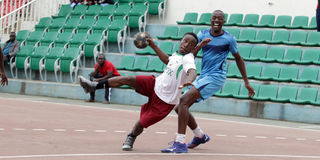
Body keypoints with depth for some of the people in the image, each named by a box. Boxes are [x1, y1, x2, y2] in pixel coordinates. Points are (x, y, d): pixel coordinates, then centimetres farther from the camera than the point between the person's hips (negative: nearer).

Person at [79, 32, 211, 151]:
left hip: (165, 100, -6)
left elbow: (193, 71, -41)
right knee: (126, 79, -12)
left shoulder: (188, 59, -21)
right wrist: (153, 45, 26)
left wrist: (189, 81, -64)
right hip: (155, 84, 6)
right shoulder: (176, 55, 3)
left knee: (141, 123, -2)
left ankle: (131, 138, 31)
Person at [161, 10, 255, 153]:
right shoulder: (202, 34, 9)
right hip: (202, 77, 7)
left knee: (183, 101, -24)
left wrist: (246, 82, 14)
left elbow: (238, 59, 11)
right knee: (179, 108, 5)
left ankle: (180, 143, -28)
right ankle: (200, 136, 27)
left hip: (215, 77, -7)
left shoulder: (229, 39, -1)